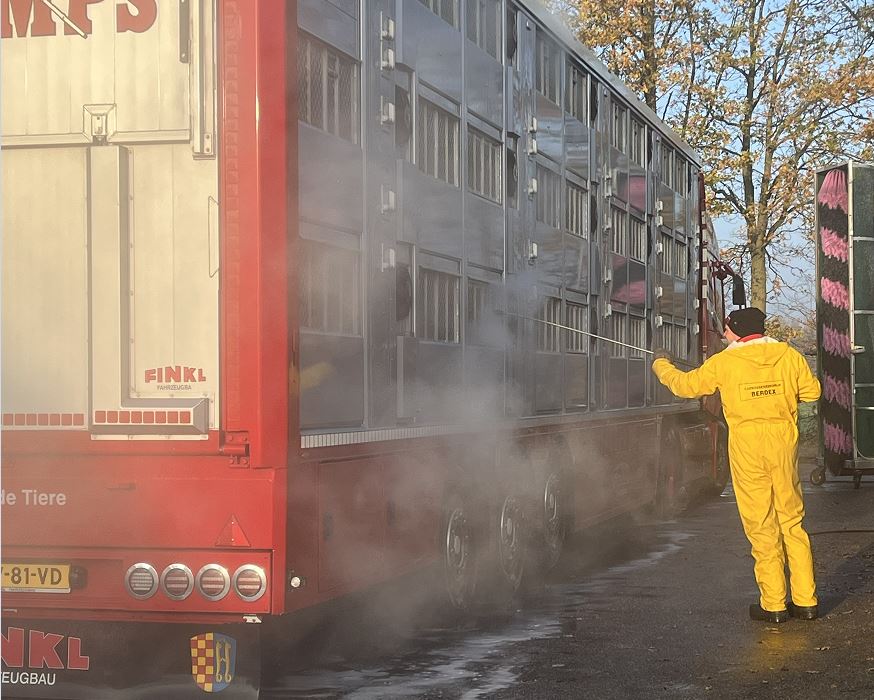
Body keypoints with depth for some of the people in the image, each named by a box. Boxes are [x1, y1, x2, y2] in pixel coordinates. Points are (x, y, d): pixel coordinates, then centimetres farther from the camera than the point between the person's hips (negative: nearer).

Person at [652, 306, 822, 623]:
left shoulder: (724, 362, -4)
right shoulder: (788, 356, 1)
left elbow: (685, 385, 8)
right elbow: (812, 391, 12)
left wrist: (661, 365, 26)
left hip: (747, 446, -3)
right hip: (784, 442, 3)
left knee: (761, 526, 2)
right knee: (792, 521, 11)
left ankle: (773, 605, 4)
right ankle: (805, 600, 12)